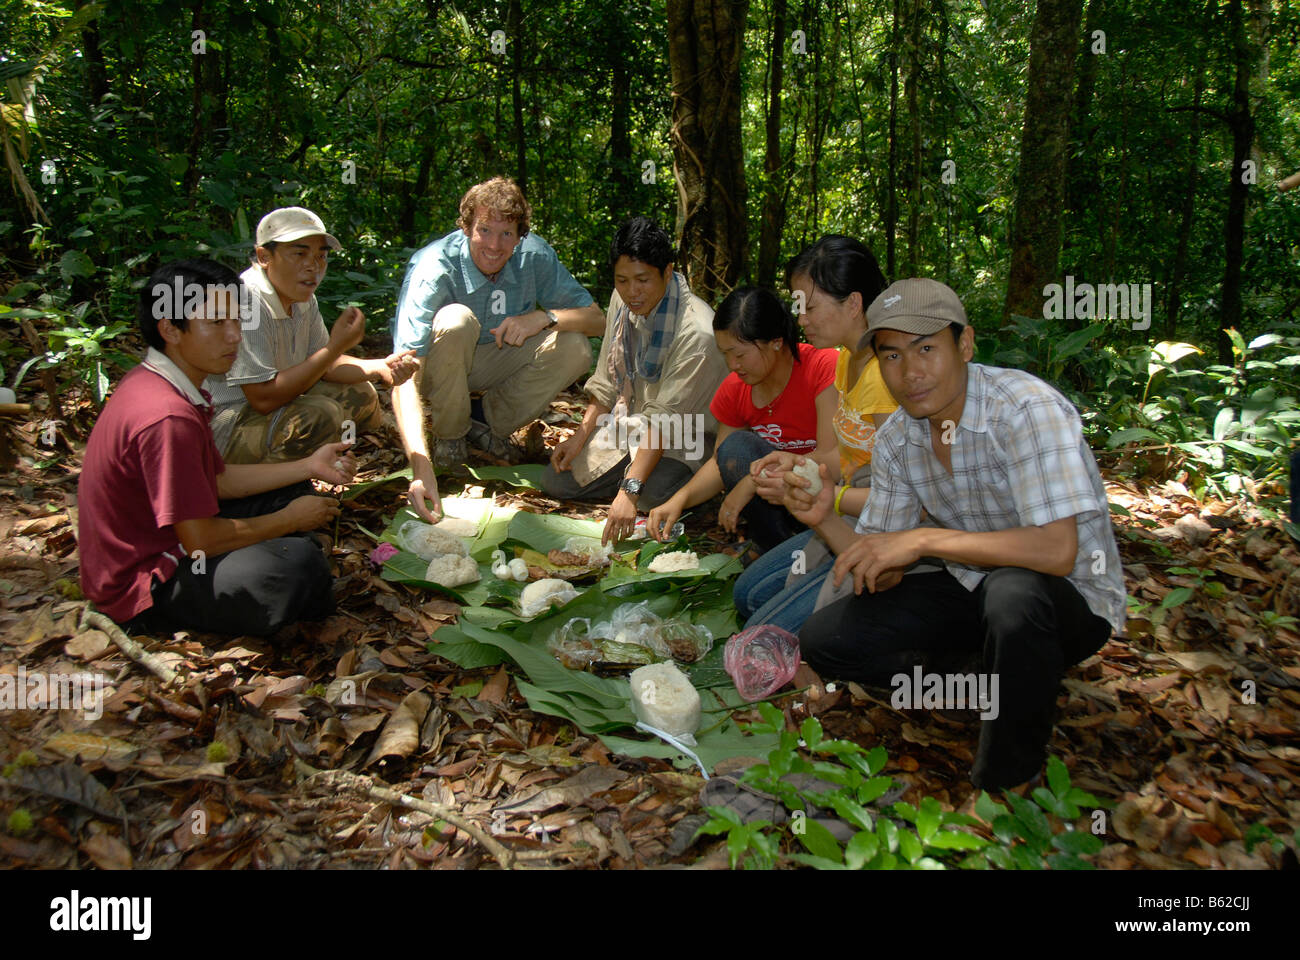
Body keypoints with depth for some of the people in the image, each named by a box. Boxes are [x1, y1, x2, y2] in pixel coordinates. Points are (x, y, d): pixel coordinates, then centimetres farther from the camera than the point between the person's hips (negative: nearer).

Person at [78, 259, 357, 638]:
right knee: (300, 562, -31)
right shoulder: (168, 417, -28)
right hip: (143, 589, -11)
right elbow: (201, 540, -26)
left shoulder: (153, 382, 4)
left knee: (291, 492, 15)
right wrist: (290, 520, -11)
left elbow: (217, 478, 11)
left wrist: (308, 467, 5)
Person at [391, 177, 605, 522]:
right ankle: (449, 434, -12)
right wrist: (420, 465, -54)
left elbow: (596, 320, -13)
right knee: (456, 320, -36)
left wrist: (544, 317, -34)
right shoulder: (433, 270, -32)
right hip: (436, 367, -4)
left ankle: (487, 419, -1)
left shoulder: (534, 256, -19)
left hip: (492, 359, 4)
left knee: (574, 348, -20)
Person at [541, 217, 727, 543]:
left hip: (688, 436, -6)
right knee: (555, 481, -3)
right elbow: (608, 380, 7)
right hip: (631, 424, 7)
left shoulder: (696, 332, -28)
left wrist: (630, 490, -35)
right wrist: (580, 436, 1)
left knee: (653, 490, -35)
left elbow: (666, 419, -31)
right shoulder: (622, 299, -5)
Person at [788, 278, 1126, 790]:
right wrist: (824, 520, -20)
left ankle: (1002, 783, -16)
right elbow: (883, 576, -3)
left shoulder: (1027, 408, -25)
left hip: (1070, 598, -5)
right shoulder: (895, 440, -5)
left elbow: (1056, 551, -35)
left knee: (1012, 590, -41)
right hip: (971, 589, 5)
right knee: (823, 639, -9)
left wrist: (923, 539, -34)